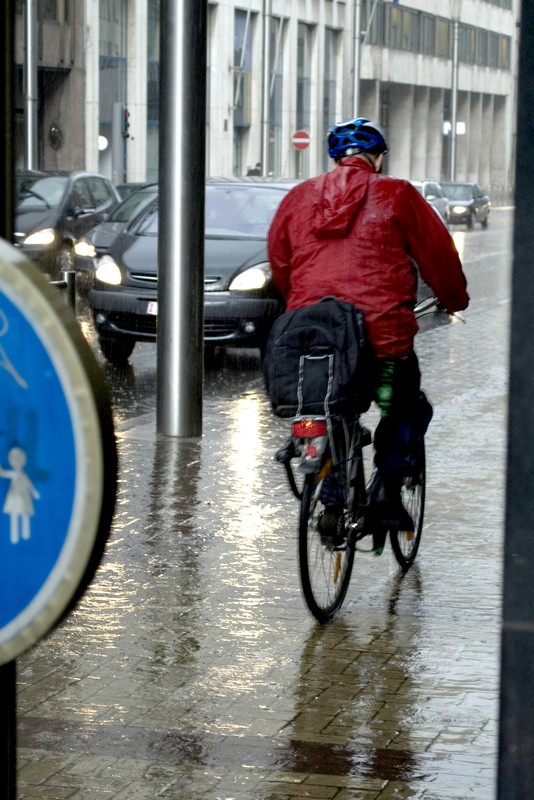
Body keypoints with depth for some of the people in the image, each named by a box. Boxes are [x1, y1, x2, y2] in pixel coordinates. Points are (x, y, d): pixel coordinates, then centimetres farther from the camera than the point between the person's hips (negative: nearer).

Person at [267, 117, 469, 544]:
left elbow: (279, 262, 21)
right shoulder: (398, 196, 2)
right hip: (382, 336, -3)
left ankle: (332, 502, 13)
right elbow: (438, 254, 9)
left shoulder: (299, 197, 12)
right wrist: (455, 300, 26)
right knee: (408, 410, 20)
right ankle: (387, 489, 5)